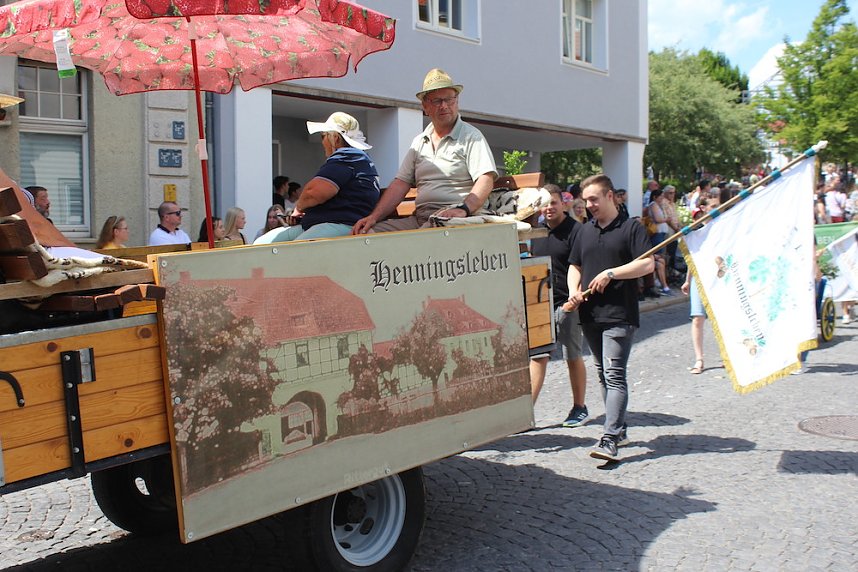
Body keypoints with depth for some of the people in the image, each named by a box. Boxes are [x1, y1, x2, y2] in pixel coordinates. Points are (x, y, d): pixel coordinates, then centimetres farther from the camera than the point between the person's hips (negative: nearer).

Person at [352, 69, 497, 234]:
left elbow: (486, 181, -8)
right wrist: (374, 216, 2)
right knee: (364, 233, -14)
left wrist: (463, 209, -26)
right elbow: (401, 183, 16)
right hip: (419, 218, 6)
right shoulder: (419, 142, 22)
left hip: (452, 219, -5)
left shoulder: (471, 136, 4)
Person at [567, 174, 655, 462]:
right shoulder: (585, 231, 18)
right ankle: (619, 429, 25)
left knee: (614, 375, -13)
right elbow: (575, 266, 23)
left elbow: (647, 264, -10)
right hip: (590, 314, 7)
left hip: (620, 315, -7)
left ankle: (609, 440, -16)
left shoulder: (631, 227, -2)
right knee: (603, 374, 13)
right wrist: (574, 290, 3)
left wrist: (610, 273, -15)